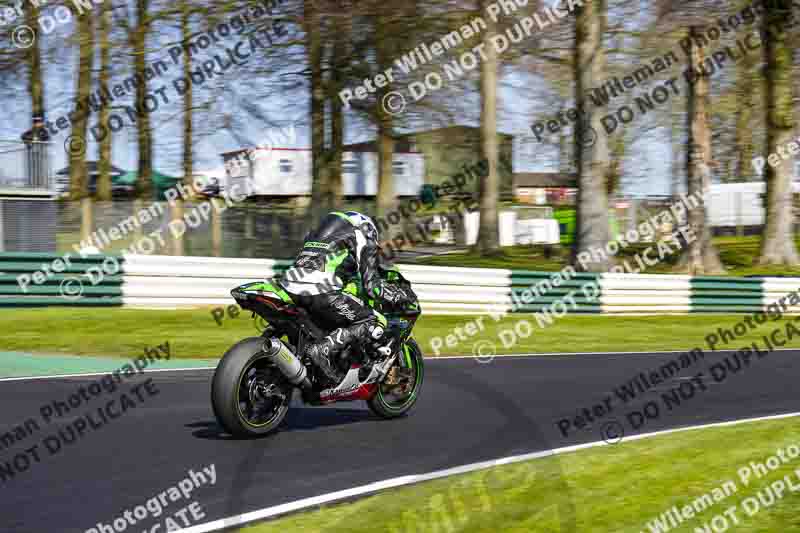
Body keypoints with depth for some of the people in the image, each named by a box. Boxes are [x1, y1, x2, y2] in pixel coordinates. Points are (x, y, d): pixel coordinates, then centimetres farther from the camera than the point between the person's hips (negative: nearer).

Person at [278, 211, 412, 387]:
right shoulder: (364, 238, 12)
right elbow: (371, 284, 2)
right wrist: (398, 296, 17)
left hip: (290, 287, 8)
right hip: (320, 290, -8)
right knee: (376, 322, -2)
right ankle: (322, 349, -20)